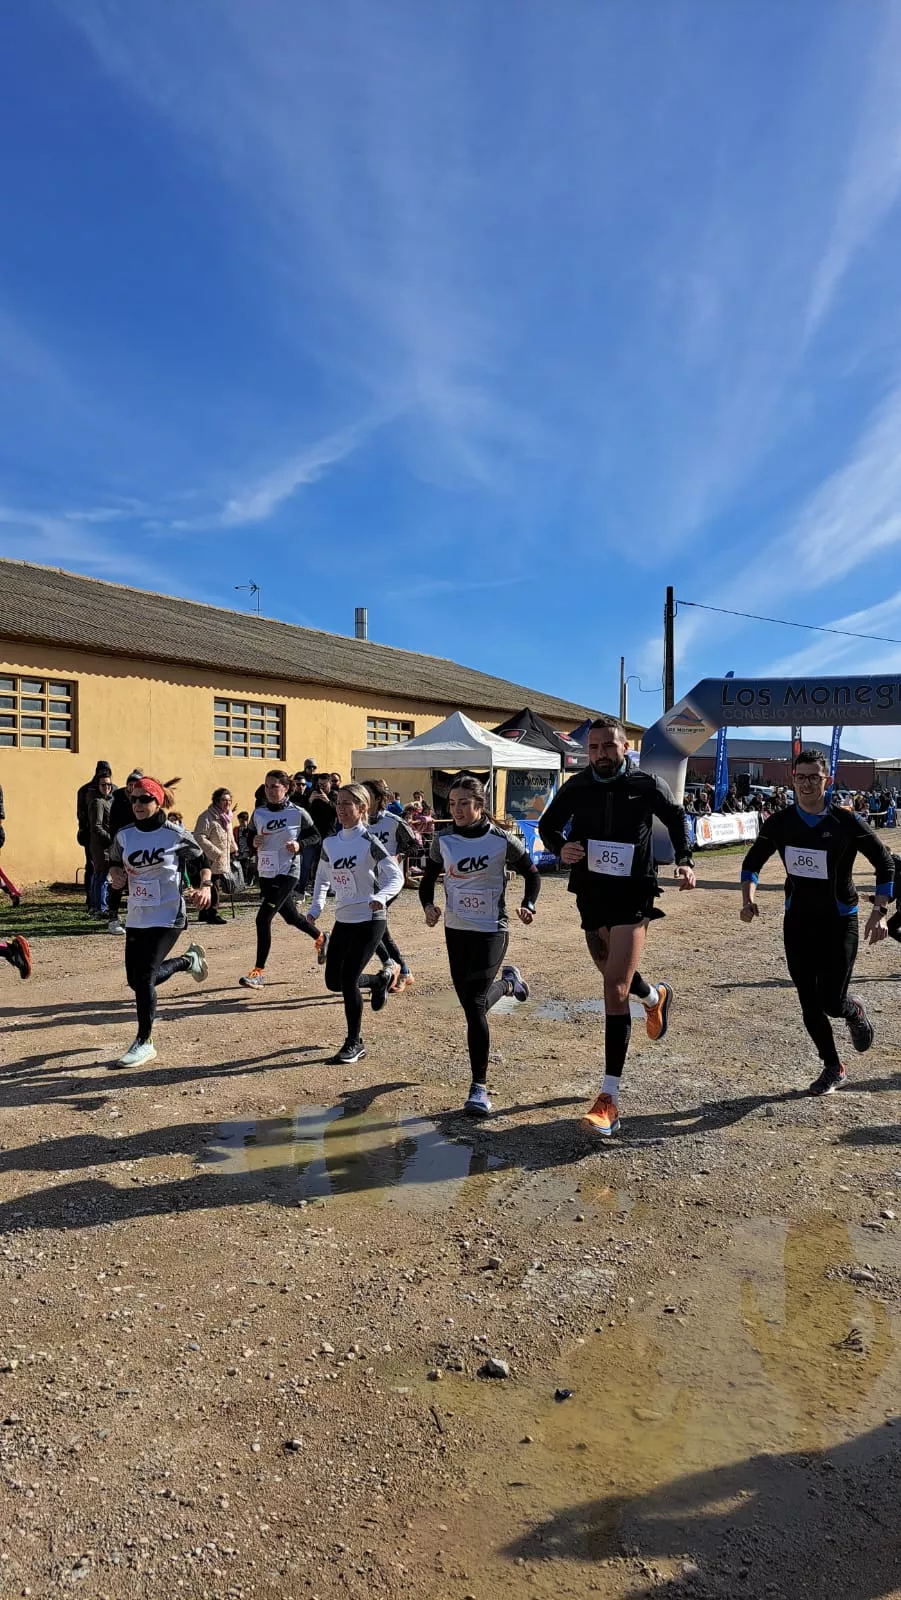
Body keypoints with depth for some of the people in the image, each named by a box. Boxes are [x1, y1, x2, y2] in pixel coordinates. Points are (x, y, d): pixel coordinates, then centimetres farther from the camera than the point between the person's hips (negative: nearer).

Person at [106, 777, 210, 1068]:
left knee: (143, 977, -12)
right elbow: (114, 862, 18)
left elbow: (203, 859, 2)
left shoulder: (175, 834, -11)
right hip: (136, 918, 6)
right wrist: (116, 875, -4)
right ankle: (188, 960, 38)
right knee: (135, 979, 12)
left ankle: (144, 1042, 6)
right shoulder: (124, 836, 1)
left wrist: (205, 887, -13)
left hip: (167, 917, -6)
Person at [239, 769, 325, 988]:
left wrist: (300, 844, -16)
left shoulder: (298, 813, -9)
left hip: (287, 873, -6)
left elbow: (315, 836, 2)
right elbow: (253, 838, 16)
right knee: (291, 917, 20)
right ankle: (321, 938, 49)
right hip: (265, 873, 6)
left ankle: (258, 972, -7)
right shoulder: (259, 813, 4)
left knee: (263, 918, -15)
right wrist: (254, 842, -6)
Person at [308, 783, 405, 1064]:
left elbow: (396, 876, -16)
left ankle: (355, 1043, 8)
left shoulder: (369, 842, -13)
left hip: (370, 920, -6)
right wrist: (316, 906, 4)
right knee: (333, 981, 8)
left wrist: (380, 897, -35)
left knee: (348, 980, -9)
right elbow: (322, 877, 17)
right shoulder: (330, 842, 3)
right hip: (343, 920, 6)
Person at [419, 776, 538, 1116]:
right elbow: (428, 879, 11)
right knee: (470, 1004, 12)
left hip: (491, 931, -4)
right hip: (455, 931, 5)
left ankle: (479, 1088, -2)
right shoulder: (443, 842, -1)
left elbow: (532, 874, 3)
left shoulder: (502, 841, -11)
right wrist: (428, 906, -8)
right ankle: (508, 981, 46)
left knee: (475, 1005, -13)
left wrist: (528, 905, -13)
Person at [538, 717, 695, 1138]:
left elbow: (676, 819, 13)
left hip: (633, 895, -4)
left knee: (615, 988, -15)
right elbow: (548, 825, 11)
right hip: (591, 894, 4)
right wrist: (560, 848, -11)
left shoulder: (647, 784, -6)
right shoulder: (576, 787, -2)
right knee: (614, 977, 21)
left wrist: (684, 861, -1)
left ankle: (609, 1099, -13)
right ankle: (656, 996, 59)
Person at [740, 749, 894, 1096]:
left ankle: (855, 1010, 31)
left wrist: (878, 913, -15)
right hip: (797, 921, 3)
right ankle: (833, 1068, 27)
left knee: (831, 1003, -7)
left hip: (839, 921, -3)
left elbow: (886, 865, -5)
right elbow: (752, 863, 7)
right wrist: (749, 898, -10)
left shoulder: (846, 822, -14)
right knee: (809, 1002, 6)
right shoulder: (779, 823, -6)